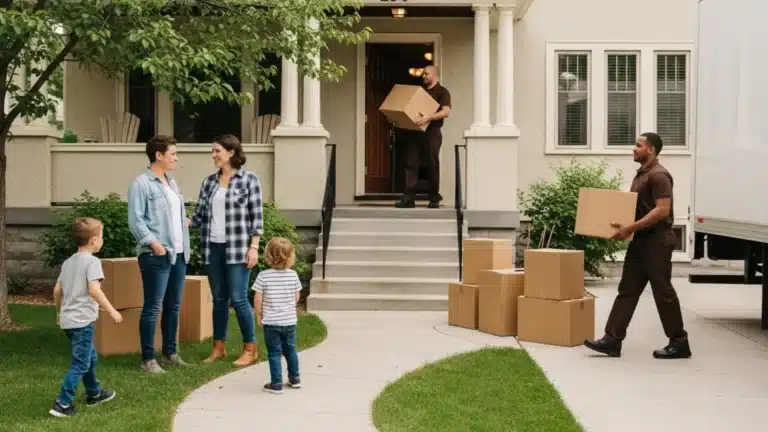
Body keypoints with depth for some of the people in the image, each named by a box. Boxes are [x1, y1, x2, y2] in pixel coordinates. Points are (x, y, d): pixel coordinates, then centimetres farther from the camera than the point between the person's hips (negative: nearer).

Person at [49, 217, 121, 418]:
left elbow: (57, 290, 16)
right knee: (80, 364, -6)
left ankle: (94, 393, 36)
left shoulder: (68, 262, 13)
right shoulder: (92, 261, -13)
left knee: (90, 357, 24)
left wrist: (59, 312, 31)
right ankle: (63, 404, -11)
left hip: (68, 319, 9)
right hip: (82, 320, -9)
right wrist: (111, 311, -21)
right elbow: (94, 289, -24)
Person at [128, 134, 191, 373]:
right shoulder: (141, 184, -9)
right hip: (156, 255, -8)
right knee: (153, 307, -4)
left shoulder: (171, 182, 17)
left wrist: (185, 246, 16)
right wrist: (152, 242, -24)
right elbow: (135, 220, -14)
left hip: (179, 254, 8)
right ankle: (148, 359, 1)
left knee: (173, 306, 13)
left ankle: (170, 353, 23)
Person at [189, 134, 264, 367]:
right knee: (218, 298, 11)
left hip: (237, 248, -5)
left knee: (238, 299, -5)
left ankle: (250, 349, 7)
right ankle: (219, 347, 21)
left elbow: (257, 216, -6)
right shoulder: (209, 181, 10)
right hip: (213, 247, 5)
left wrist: (254, 247, -11)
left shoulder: (249, 179, -3)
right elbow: (200, 214, 10)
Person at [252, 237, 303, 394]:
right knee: (290, 349, 20)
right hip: (290, 320, 3)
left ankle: (276, 384, 7)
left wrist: (259, 315, 4)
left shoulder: (263, 276, -13)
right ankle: (295, 378, 30)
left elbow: (258, 299, -11)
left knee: (274, 353, 5)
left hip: (271, 322, -3)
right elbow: (297, 297, 3)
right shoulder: (293, 275, -3)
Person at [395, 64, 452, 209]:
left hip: (432, 132, -6)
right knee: (411, 163, -3)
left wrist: (429, 117, -28)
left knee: (432, 165, 0)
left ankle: (434, 199, 8)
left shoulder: (442, 92, 0)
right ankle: (409, 198, -6)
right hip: (416, 131, 6)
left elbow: (446, 112, -14)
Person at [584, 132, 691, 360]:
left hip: (657, 240, -10)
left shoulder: (658, 175, -15)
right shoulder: (641, 174, 16)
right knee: (627, 290, 6)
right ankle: (612, 340, 6)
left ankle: (679, 343, 8)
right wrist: (624, 226, 14)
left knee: (662, 291, -3)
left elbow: (662, 210, -24)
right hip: (640, 240, 10)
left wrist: (631, 228, -26)